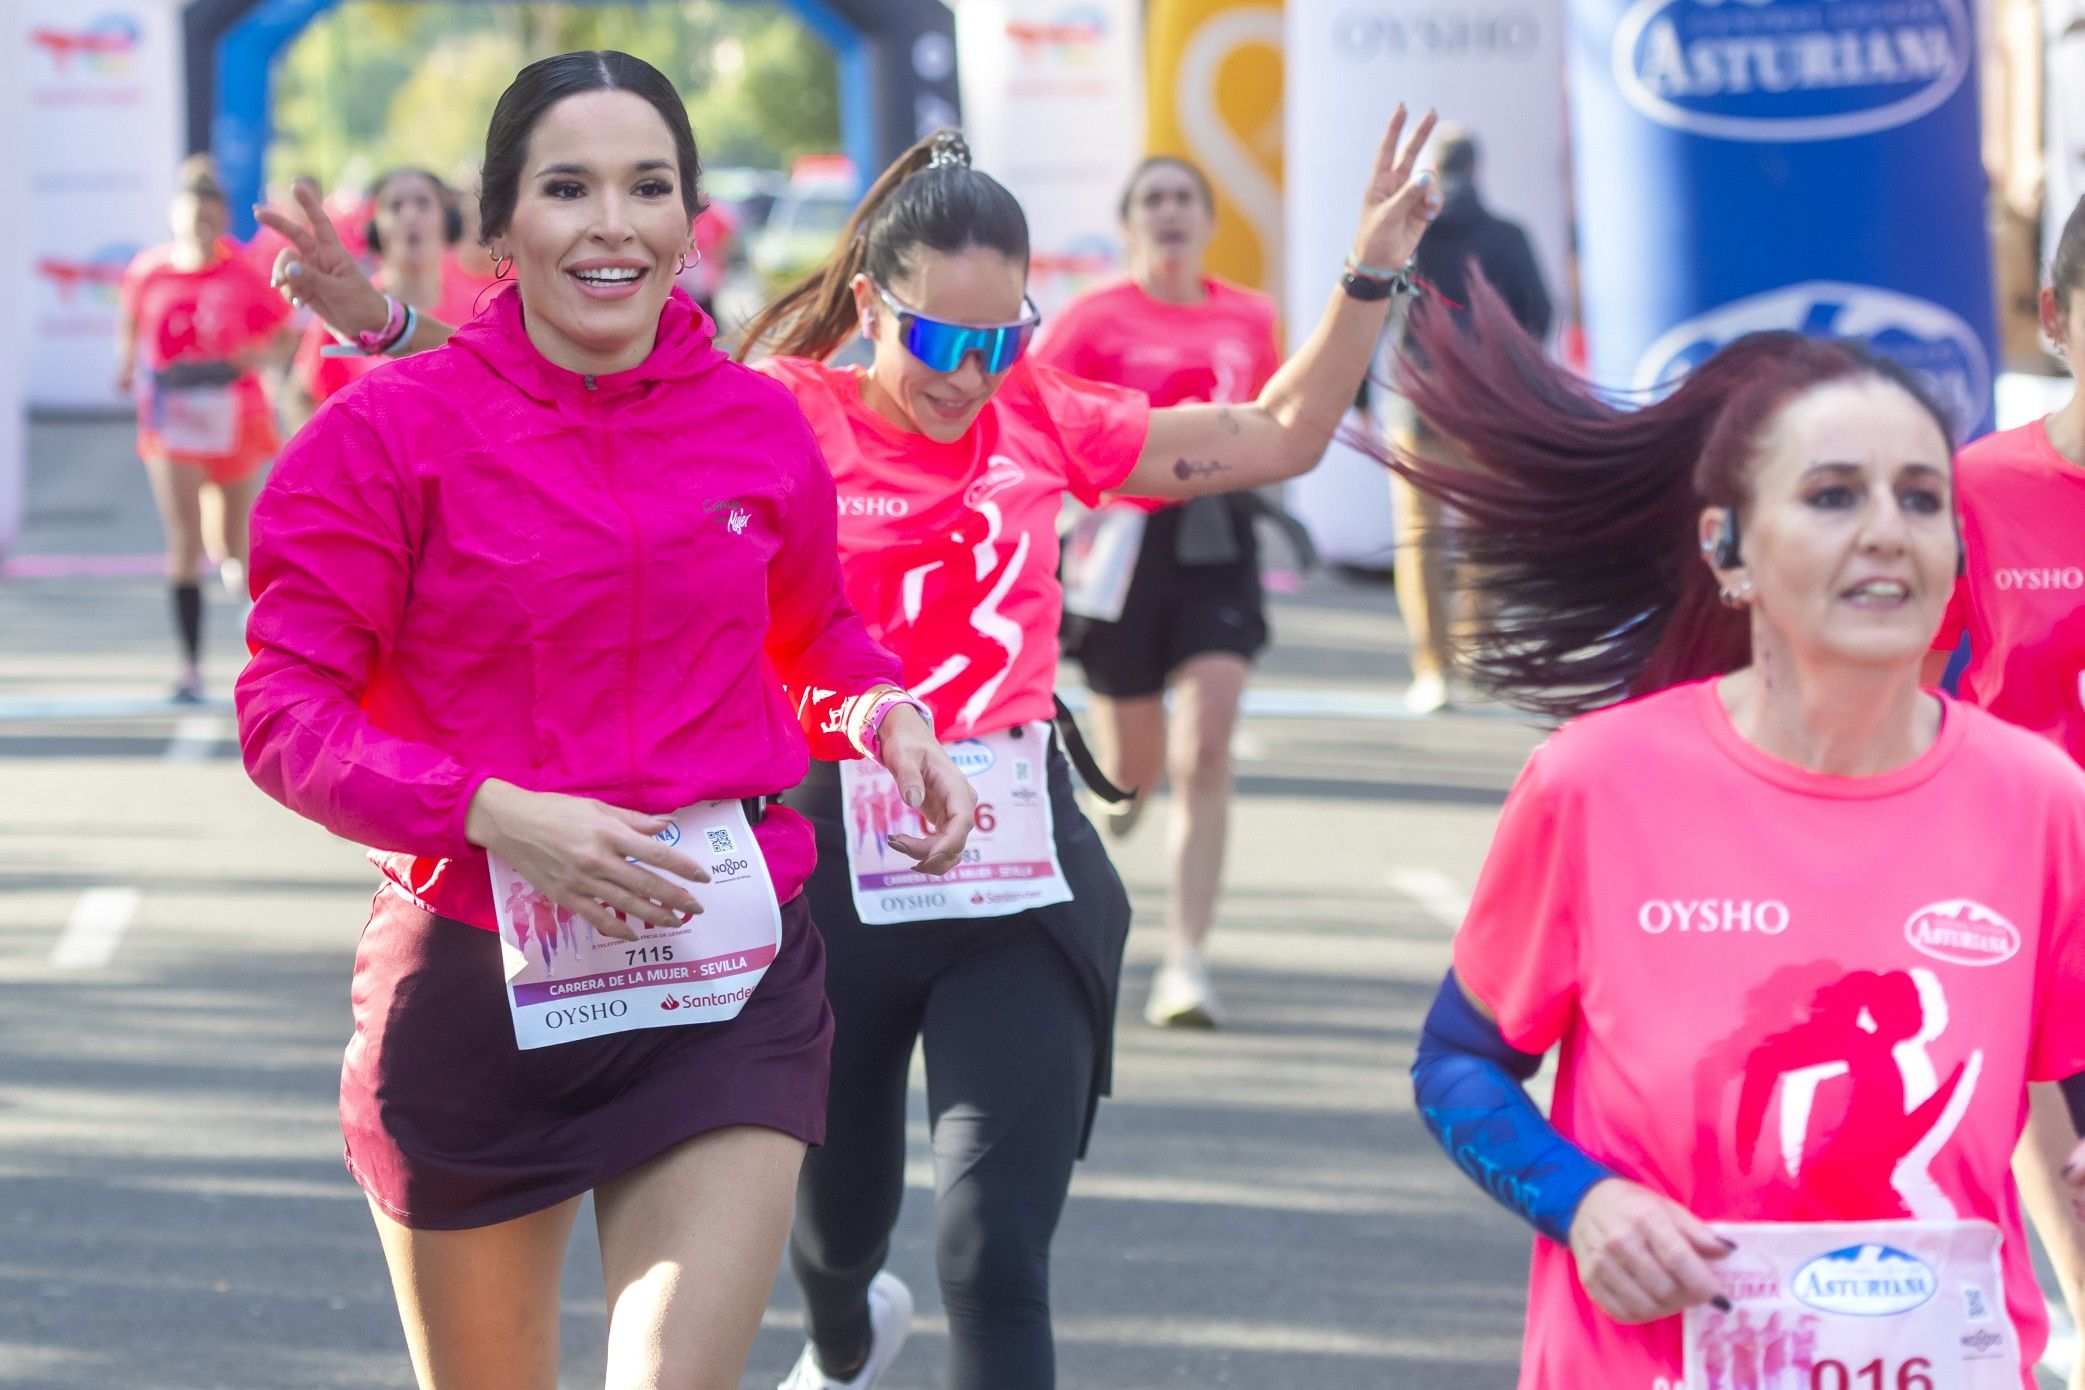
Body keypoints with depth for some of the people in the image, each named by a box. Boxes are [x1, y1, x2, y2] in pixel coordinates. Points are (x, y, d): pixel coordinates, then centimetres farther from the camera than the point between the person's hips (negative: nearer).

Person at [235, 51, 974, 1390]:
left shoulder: (760, 423, 3)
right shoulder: (396, 428, -7)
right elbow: (287, 711, -9)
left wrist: (886, 714, 0)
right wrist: (499, 813, -22)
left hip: (727, 980, 1)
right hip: (475, 976, -1)